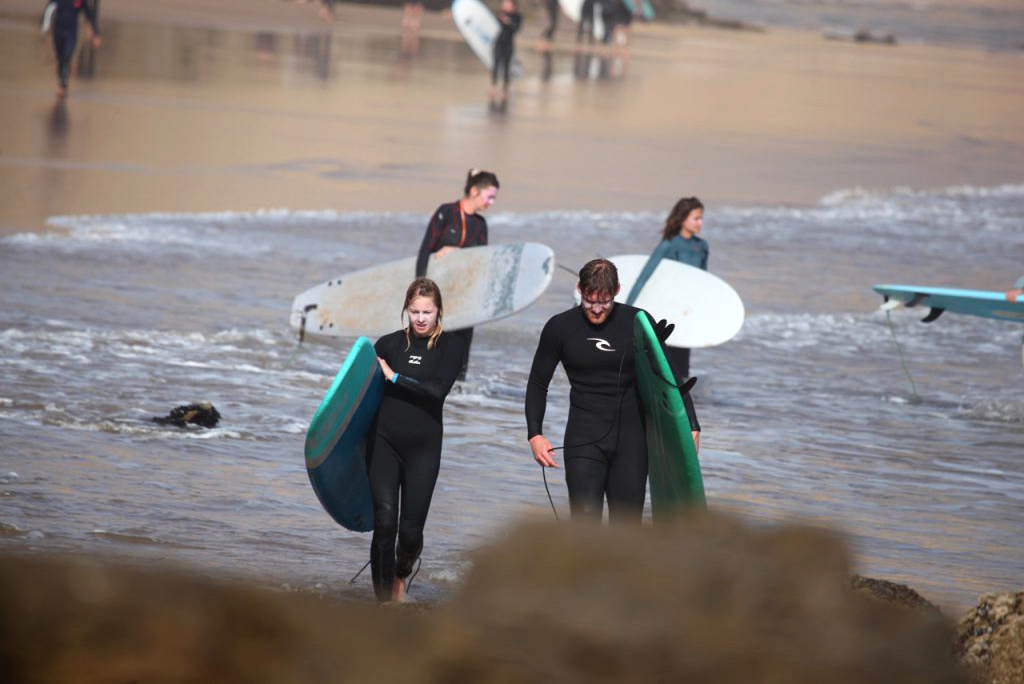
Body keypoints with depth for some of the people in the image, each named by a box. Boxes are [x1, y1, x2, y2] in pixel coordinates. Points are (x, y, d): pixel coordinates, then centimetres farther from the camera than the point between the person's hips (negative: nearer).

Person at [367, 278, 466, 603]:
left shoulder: (449, 345, 2)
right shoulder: (389, 344, 5)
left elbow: (439, 390, -13)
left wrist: (395, 377, -13)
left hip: (424, 445, 0)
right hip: (384, 441, 0)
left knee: (411, 530, 0)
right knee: (385, 520, -14)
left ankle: (401, 575, 35)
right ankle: (385, 602, -10)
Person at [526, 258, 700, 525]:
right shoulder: (560, 328, -2)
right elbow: (537, 383, 7)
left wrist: (691, 426, -4)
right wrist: (535, 434, -5)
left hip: (630, 436, 1)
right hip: (584, 440, -1)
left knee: (627, 522, 2)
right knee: (585, 518, -14)